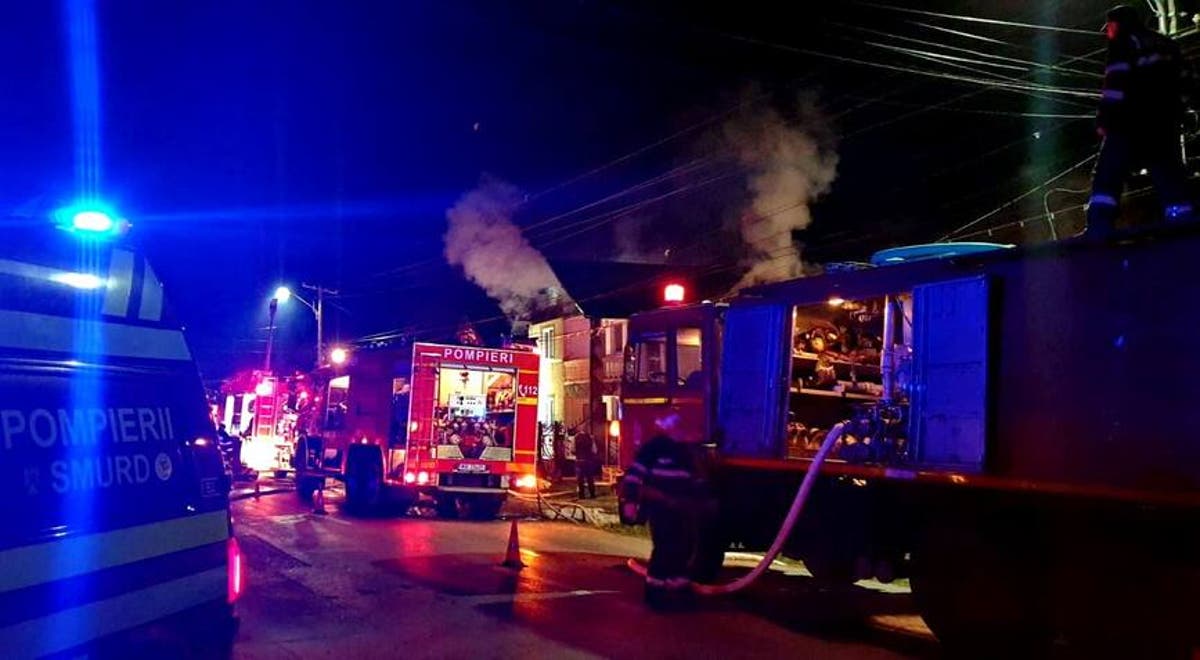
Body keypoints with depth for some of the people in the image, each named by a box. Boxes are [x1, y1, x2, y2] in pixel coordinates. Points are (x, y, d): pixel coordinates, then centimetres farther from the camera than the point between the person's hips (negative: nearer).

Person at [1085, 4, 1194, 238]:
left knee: (1108, 176, -9)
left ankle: (1098, 231, -23)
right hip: (1165, 123, 7)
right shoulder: (1167, 45, 25)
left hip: (1131, 122, -6)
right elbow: (1180, 87, 23)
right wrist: (1177, 120, 24)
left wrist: (1104, 119, -13)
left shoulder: (1124, 43, 3)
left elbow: (1116, 83, -11)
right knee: (1170, 178, 6)